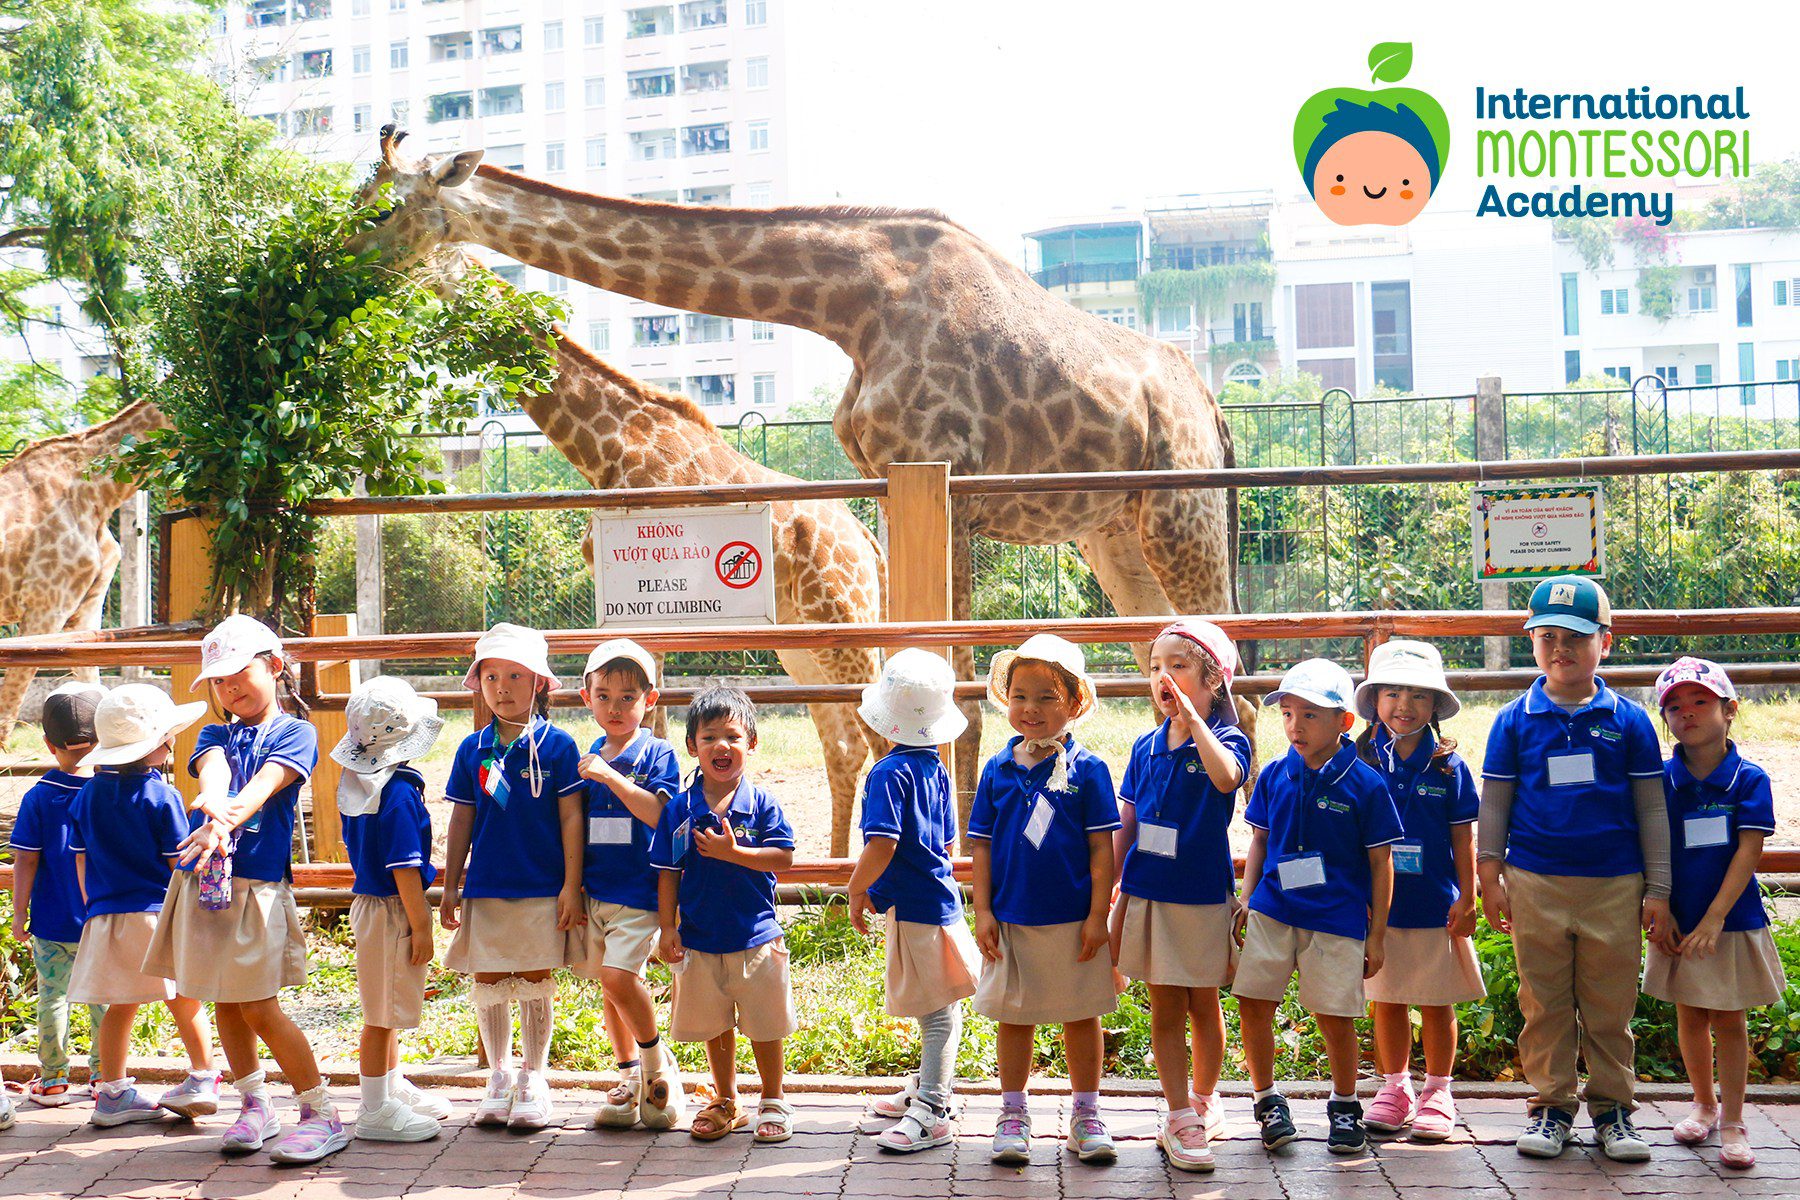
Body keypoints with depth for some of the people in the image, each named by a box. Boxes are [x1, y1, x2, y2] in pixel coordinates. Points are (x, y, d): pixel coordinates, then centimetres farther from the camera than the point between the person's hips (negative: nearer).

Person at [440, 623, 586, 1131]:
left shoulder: (556, 745, -5)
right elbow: (461, 821, 9)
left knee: (535, 983, 5)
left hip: (542, 889, -3)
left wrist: (572, 886, -7)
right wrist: (450, 887, 9)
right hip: (485, 888, 3)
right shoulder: (472, 750, 4)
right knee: (487, 983, 9)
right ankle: (499, 1076, 26)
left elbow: (571, 818, -5)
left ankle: (534, 1079, 21)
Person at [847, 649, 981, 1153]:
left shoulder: (889, 771, -18)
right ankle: (926, 1088, 34)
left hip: (913, 904, -9)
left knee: (937, 1009, -3)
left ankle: (932, 1115, 3)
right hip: (939, 895, 9)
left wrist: (857, 890, -11)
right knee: (936, 1007, 20)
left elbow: (882, 844, -27)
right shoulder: (935, 767, 7)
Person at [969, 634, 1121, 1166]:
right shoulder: (997, 770, 2)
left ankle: (1086, 1117, 24)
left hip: (1073, 920, -2)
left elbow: (1102, 847, -5)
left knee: (1081, 1017, 10)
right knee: (1014, 1018, 11)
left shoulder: (1086, 769, -5)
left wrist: (1098, 913, -8)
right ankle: (1013, 1117, 24)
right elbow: (981, 845, 5)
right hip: (1011, 919, 2)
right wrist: (983, 911, -1)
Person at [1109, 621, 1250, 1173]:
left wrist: (1190, 716, -29)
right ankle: (1179, 1115, 15)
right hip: (1148, 894, 3)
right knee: (1165, 1009, 6)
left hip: (1203, 896, -3)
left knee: (1203, 1005, 12)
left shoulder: (1226, 739, -8)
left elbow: (1226, 777, -34)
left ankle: (1205, 1101, 31)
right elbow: (1125, 825, 9)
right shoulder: (1146, 746, 5)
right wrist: (1112, 896, 7)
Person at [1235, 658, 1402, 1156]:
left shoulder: (1366, 784, -6)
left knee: (1335, 1016, 4)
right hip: (1272, 911, 3)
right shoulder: (1275, 775, 3)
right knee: (1253, 1003, -1)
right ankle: (1268, 1100, 19)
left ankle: (1345, 1106, 27)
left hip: (1337, 919, -3)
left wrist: (1377, 934, -1)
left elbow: (1380, 862, -1)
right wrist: (1246, 899, 5)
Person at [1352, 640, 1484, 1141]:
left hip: (1435, 906, -1)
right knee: (1386, 1002, 10)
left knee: (1436, 1003, 7)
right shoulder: (1362, 761, 0)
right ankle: (1394, 1089, 25)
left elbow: (1463, 838, 2)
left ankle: (1437, 1094, 22)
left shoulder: (1448, 766, -2)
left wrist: (1466, 900, 0)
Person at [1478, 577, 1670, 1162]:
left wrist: (1657, 890, 4)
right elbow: (1494, 804, 7)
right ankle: (1550, 1105, 20)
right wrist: (1489, 877, 3)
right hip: (1535, 884, 0)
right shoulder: (1515, 720, 3)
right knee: (1544, 1004, 7)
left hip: (1615, 886, 0)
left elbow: (1651, 809, 5)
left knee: (1611, 1005, 7)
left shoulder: (1628, 720, 2)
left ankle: (1613, 1107, 22)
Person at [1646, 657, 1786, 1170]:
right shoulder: (1660, 780, -3)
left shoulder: (1750, 780, -8)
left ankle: (1732, 1122, 16)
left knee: (1728, 1018, 5)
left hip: (1732, 921, -2)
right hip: (1679, 923, 2)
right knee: (1690, 1014, 14)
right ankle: (1704, 1105, 32)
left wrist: (1714, 918, -17)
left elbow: (1747, 853, -12)